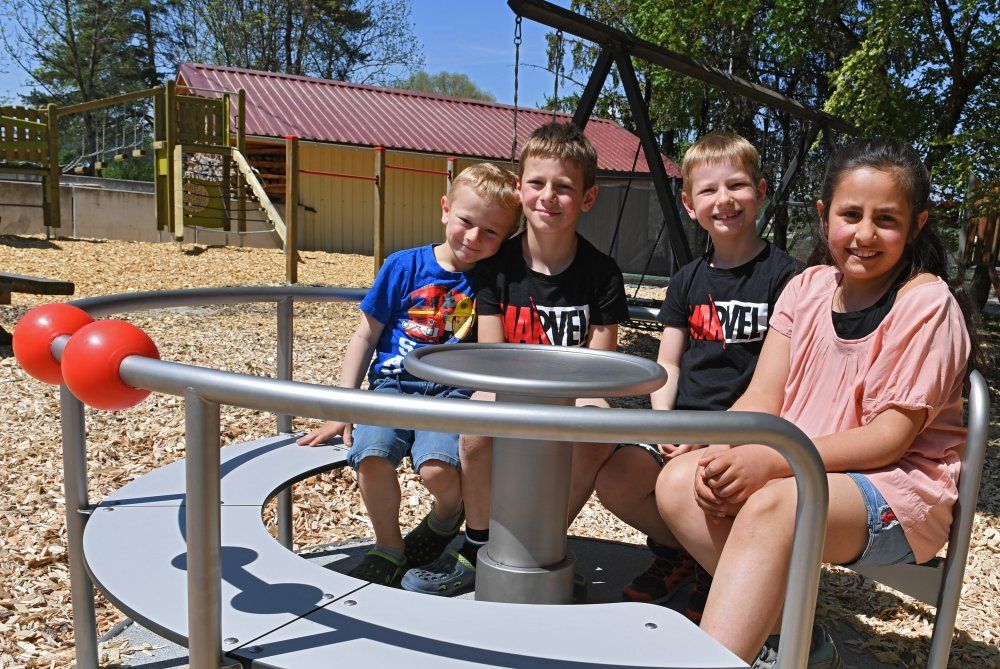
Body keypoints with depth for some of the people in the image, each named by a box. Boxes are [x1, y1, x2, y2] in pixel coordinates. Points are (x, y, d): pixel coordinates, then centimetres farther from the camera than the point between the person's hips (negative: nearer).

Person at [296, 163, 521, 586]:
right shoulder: (405, 266, 3)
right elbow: (365, 336, 8)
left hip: (452, 390, -1)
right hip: (393, 383, 1)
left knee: (438, 469, -28)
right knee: (371, 456, -28)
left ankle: (447, 515, 11)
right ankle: (389, 548, 1)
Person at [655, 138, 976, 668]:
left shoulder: (927, 303, -10)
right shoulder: (808, 288, 6)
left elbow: (890, 436, -16)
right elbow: (763, 397, 0)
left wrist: (768, 460, -28)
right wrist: (724, 453, -22)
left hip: (901, 485, -6)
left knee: (770, 505, -36)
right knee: (678, 481, -18)